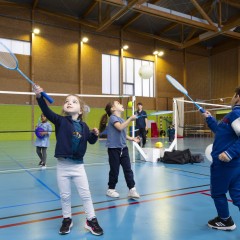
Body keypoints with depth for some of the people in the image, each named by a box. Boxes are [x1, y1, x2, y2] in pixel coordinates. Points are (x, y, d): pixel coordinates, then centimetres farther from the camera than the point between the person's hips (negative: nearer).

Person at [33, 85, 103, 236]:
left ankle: (91, 221, 24)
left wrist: (95, 134, -10)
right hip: (63, 165, -1)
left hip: (78, 165, 1)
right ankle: (67, 220, 33)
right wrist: (39, 97, -37)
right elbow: (47, 111, -22)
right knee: (65, 196, 12)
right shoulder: (61, 121, -7)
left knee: (85, 194, 8)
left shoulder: (83, 125, -1)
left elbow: (91, 141, 12)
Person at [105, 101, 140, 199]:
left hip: (123, 148, 7)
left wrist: (132, 138, 12)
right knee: (114, 170, 4)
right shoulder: (113, 117, -9)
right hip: (114, 148, -7)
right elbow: (120, 127, -27)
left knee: (128, 169, 3)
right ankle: (111, 189, 22)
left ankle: (132, 189, 7)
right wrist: (130, 119, -27)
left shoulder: (122, 120, 16)